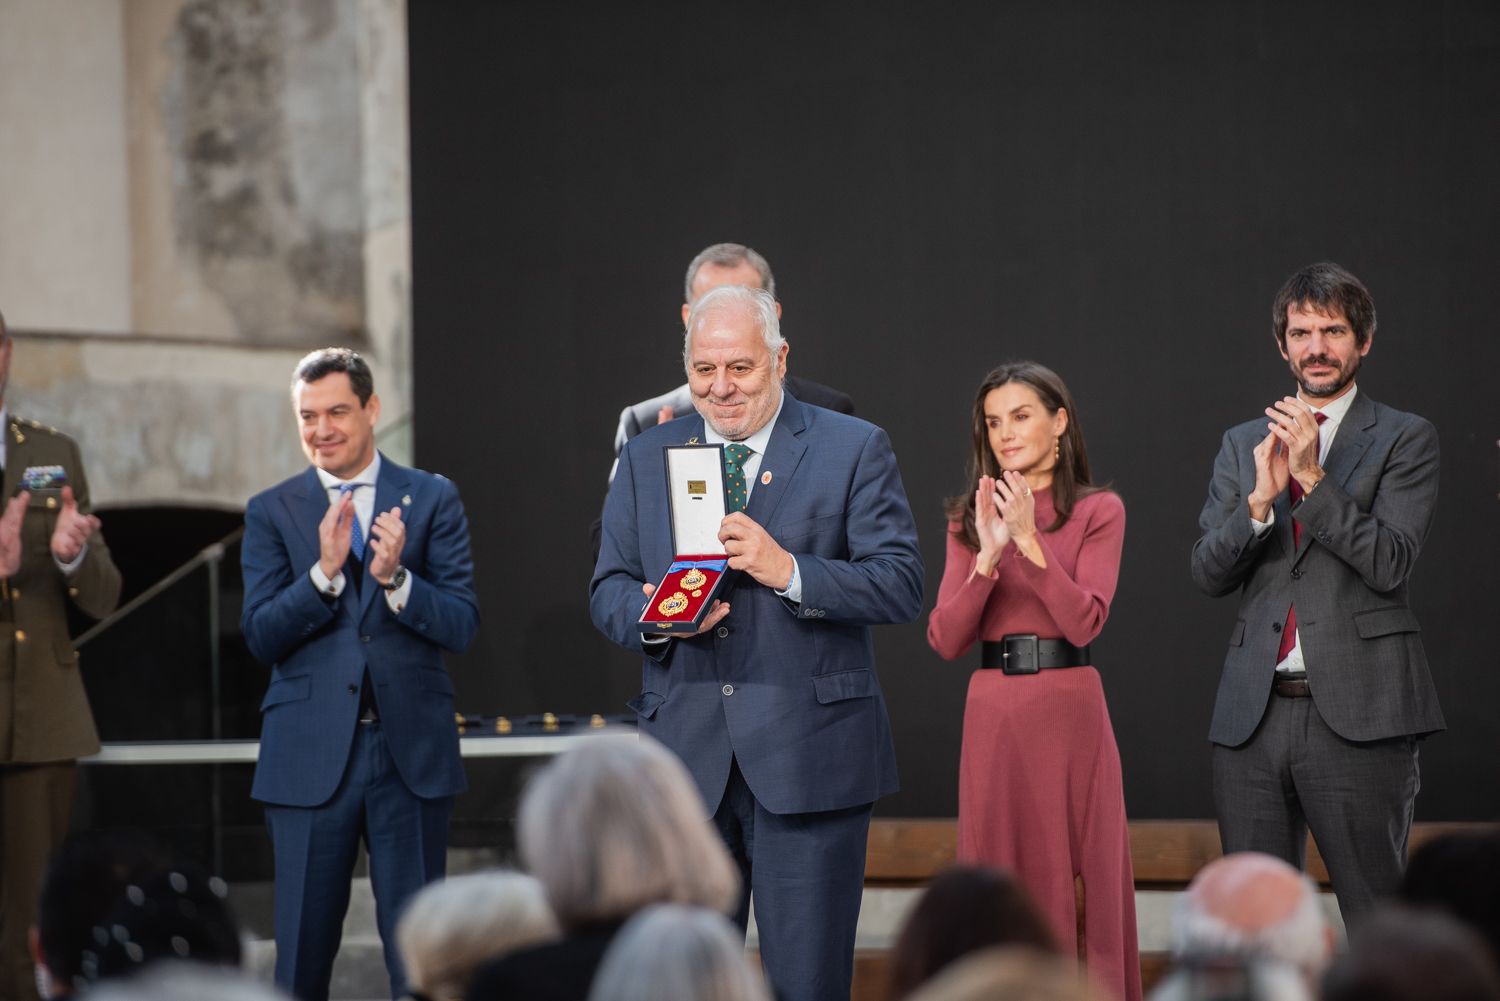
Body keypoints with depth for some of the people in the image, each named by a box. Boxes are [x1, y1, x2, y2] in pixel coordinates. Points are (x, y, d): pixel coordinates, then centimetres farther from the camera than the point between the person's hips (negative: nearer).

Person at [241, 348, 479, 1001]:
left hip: (411, 751, 0)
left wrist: (395, 578, -19)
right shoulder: (271, 512, 6)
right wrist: (324, 570, -18)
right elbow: (261, 636, -3)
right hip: (311, 755, 0)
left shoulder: (432, 500, 6)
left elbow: (461, 626, -2)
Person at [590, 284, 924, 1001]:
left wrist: (789, 571, -20)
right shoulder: (646, 458, 14)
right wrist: (654, 616, -12)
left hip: (809, 754, -3)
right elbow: (608, 590, 11)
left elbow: (902, 587, -6)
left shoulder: (854, 450, 2)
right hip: (685, 753, 3)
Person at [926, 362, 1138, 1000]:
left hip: (1070, 712, -3)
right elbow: (945, 641, 0)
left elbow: (1084, 623, -10)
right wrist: (988, 558, -13)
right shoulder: (969, 520, 10)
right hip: (993, 714, 3)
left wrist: (1030, 542, -17)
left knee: (1084, 883, -1)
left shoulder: (1099, 512, 2)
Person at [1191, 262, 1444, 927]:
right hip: (1253, 714, 4)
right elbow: (1207, 573, 8)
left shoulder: (1404, 439, 4)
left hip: (1357, 712, -4)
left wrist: (1313, 477, -13)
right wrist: (1260, 498, -8)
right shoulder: (1243, 444, 17)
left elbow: (1391, 563, -8)